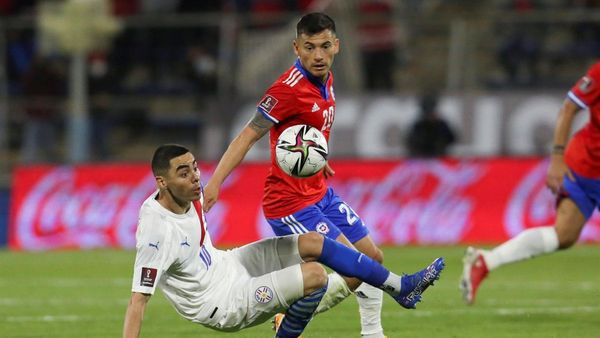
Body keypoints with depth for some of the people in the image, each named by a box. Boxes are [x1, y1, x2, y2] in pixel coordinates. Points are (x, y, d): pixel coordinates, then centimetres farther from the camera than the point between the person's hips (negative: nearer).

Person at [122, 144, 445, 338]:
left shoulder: (189, 196, -10)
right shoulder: (157, 233, -33)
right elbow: (138, 300, -33)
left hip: (226, 263, 9)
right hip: (224, 305, -9)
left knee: (313, 243, 5)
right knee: (314, 275, -20)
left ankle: (401, 287, 18)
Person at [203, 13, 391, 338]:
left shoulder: (325, 78, 3)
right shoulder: (289, 88, -23)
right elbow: (248, 136, -23)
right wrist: (214, 182, -29)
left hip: (320, 192, 9)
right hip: (291, 203, -9)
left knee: (372, 257, 15)